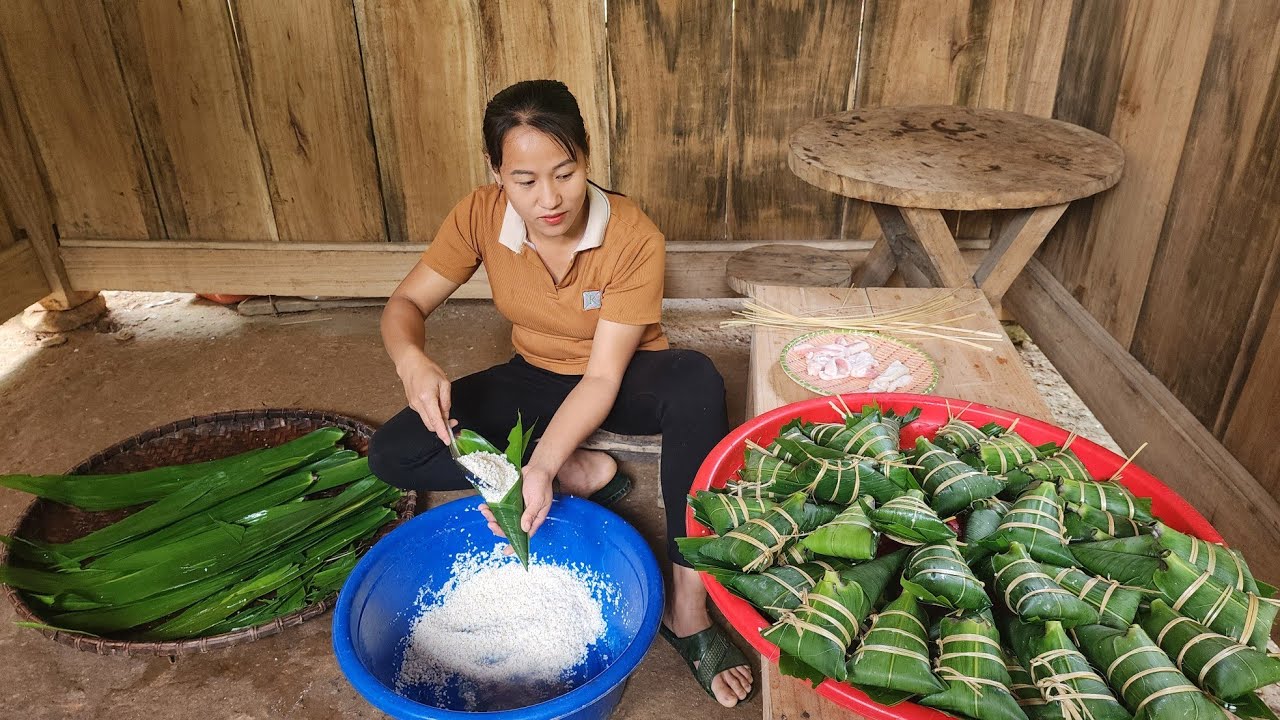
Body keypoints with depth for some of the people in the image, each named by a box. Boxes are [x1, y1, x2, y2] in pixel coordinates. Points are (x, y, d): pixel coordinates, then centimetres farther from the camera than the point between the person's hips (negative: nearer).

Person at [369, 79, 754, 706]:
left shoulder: (634, 240, -27)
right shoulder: (481, 216, -18)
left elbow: (602, 377, -27)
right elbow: (406, 304, -11)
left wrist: (539, 467, -41)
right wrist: (413, 362, -35)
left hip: (623, 380, -3)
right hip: (537, 378, 4)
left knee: (696, 381, -39)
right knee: (393, 454, -16)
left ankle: (686, 602, -31)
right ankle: (584, 473, -11)